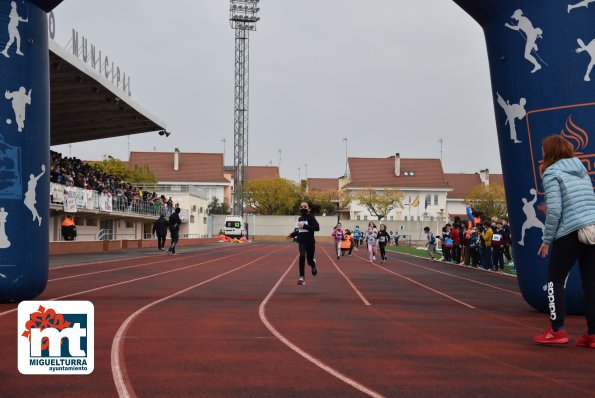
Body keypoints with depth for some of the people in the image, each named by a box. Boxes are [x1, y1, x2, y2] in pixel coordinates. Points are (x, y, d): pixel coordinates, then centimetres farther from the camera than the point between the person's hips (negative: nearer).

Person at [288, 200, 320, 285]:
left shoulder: (311, 217, -11)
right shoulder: (300, 218, 6)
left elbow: (317, 227, -25)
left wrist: (305, 226, -28)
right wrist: (292, 234, 5)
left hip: (310, 242, -3)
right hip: (301, 242, 3)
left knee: (310, 260, 10)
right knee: (302, 256, -21)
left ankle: (313, 265, 50)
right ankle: (302, 277, -15)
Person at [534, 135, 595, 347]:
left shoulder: (551, 173, -2)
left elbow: (554, 210, -10)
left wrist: (547, 239, -2)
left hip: (571, 233, -6)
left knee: (555, 280, 6)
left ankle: (557, 331, 4)